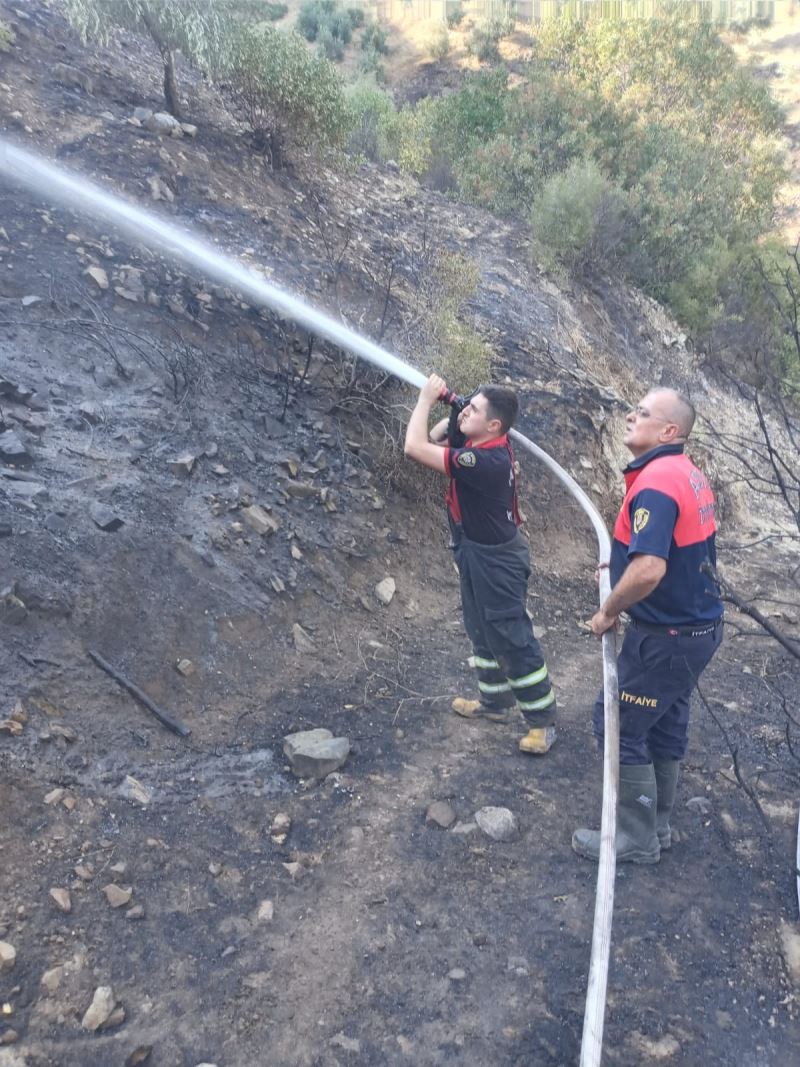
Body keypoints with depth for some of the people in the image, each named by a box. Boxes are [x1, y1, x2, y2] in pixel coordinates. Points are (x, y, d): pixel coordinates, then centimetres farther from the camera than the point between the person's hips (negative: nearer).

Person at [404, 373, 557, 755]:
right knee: (482, 633, 21)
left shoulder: (484, 461, -32)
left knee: (513, 640, -1)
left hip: (496, 562, -10)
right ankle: (495, 702, 37)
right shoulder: (484, 445, -3)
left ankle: (542, 720, 12)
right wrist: (453, 416, -7)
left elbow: (415, 448, -32)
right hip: (476, 556, 10)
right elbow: (434, 441, 12)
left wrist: (426, 399, -20)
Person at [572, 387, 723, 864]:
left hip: (667, 636, -9)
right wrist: (624, 564, 16)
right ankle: (658, 825, 35)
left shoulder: (655, 483, -25)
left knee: (619, 725, 4)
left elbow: (647, 572, -34)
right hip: (699, 625, 9)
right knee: (666, 724, 20)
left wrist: (608, 612, -18)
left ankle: (636, 839, 18)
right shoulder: (691, 474, 6)